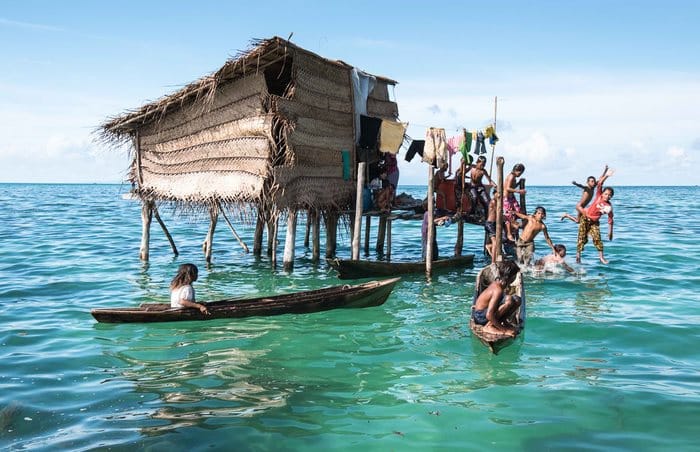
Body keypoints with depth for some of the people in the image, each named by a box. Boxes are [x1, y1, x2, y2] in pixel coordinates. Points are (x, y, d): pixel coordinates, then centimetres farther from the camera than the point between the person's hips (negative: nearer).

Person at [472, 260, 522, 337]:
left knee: (517, 300, 3)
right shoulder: (498, 290, -27)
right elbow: (489, 315, -33)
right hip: (480, 316, -9)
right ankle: (488, 326, -20)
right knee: (509, 300, -31)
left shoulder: (497, 282, -1)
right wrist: (503, 329, -25)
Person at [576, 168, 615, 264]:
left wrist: (610, 232, -4)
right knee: (582, 238, -2)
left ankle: (601, 257, -3)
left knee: (597, 238, -8)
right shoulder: (598, 196, -7)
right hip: (585, 218, -2)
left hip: (594, 222, 2)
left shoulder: (609, 206, -5)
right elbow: (599, 185, -19)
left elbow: (610, 221, -1)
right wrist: (606, 175, -29)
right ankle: (578, 256, 5)